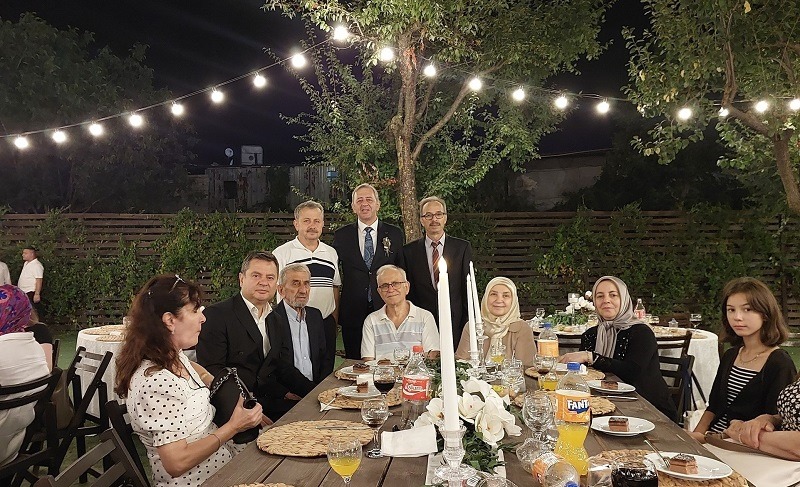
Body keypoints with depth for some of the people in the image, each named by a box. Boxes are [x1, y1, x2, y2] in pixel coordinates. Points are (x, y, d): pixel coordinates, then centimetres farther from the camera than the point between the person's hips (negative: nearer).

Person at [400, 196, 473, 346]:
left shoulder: (463, 248, 5)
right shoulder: (409, 251, 6)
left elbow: (468, 289, 4)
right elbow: (407, 293, 7)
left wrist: (467, 326, -1)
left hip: (455, 326, 0)